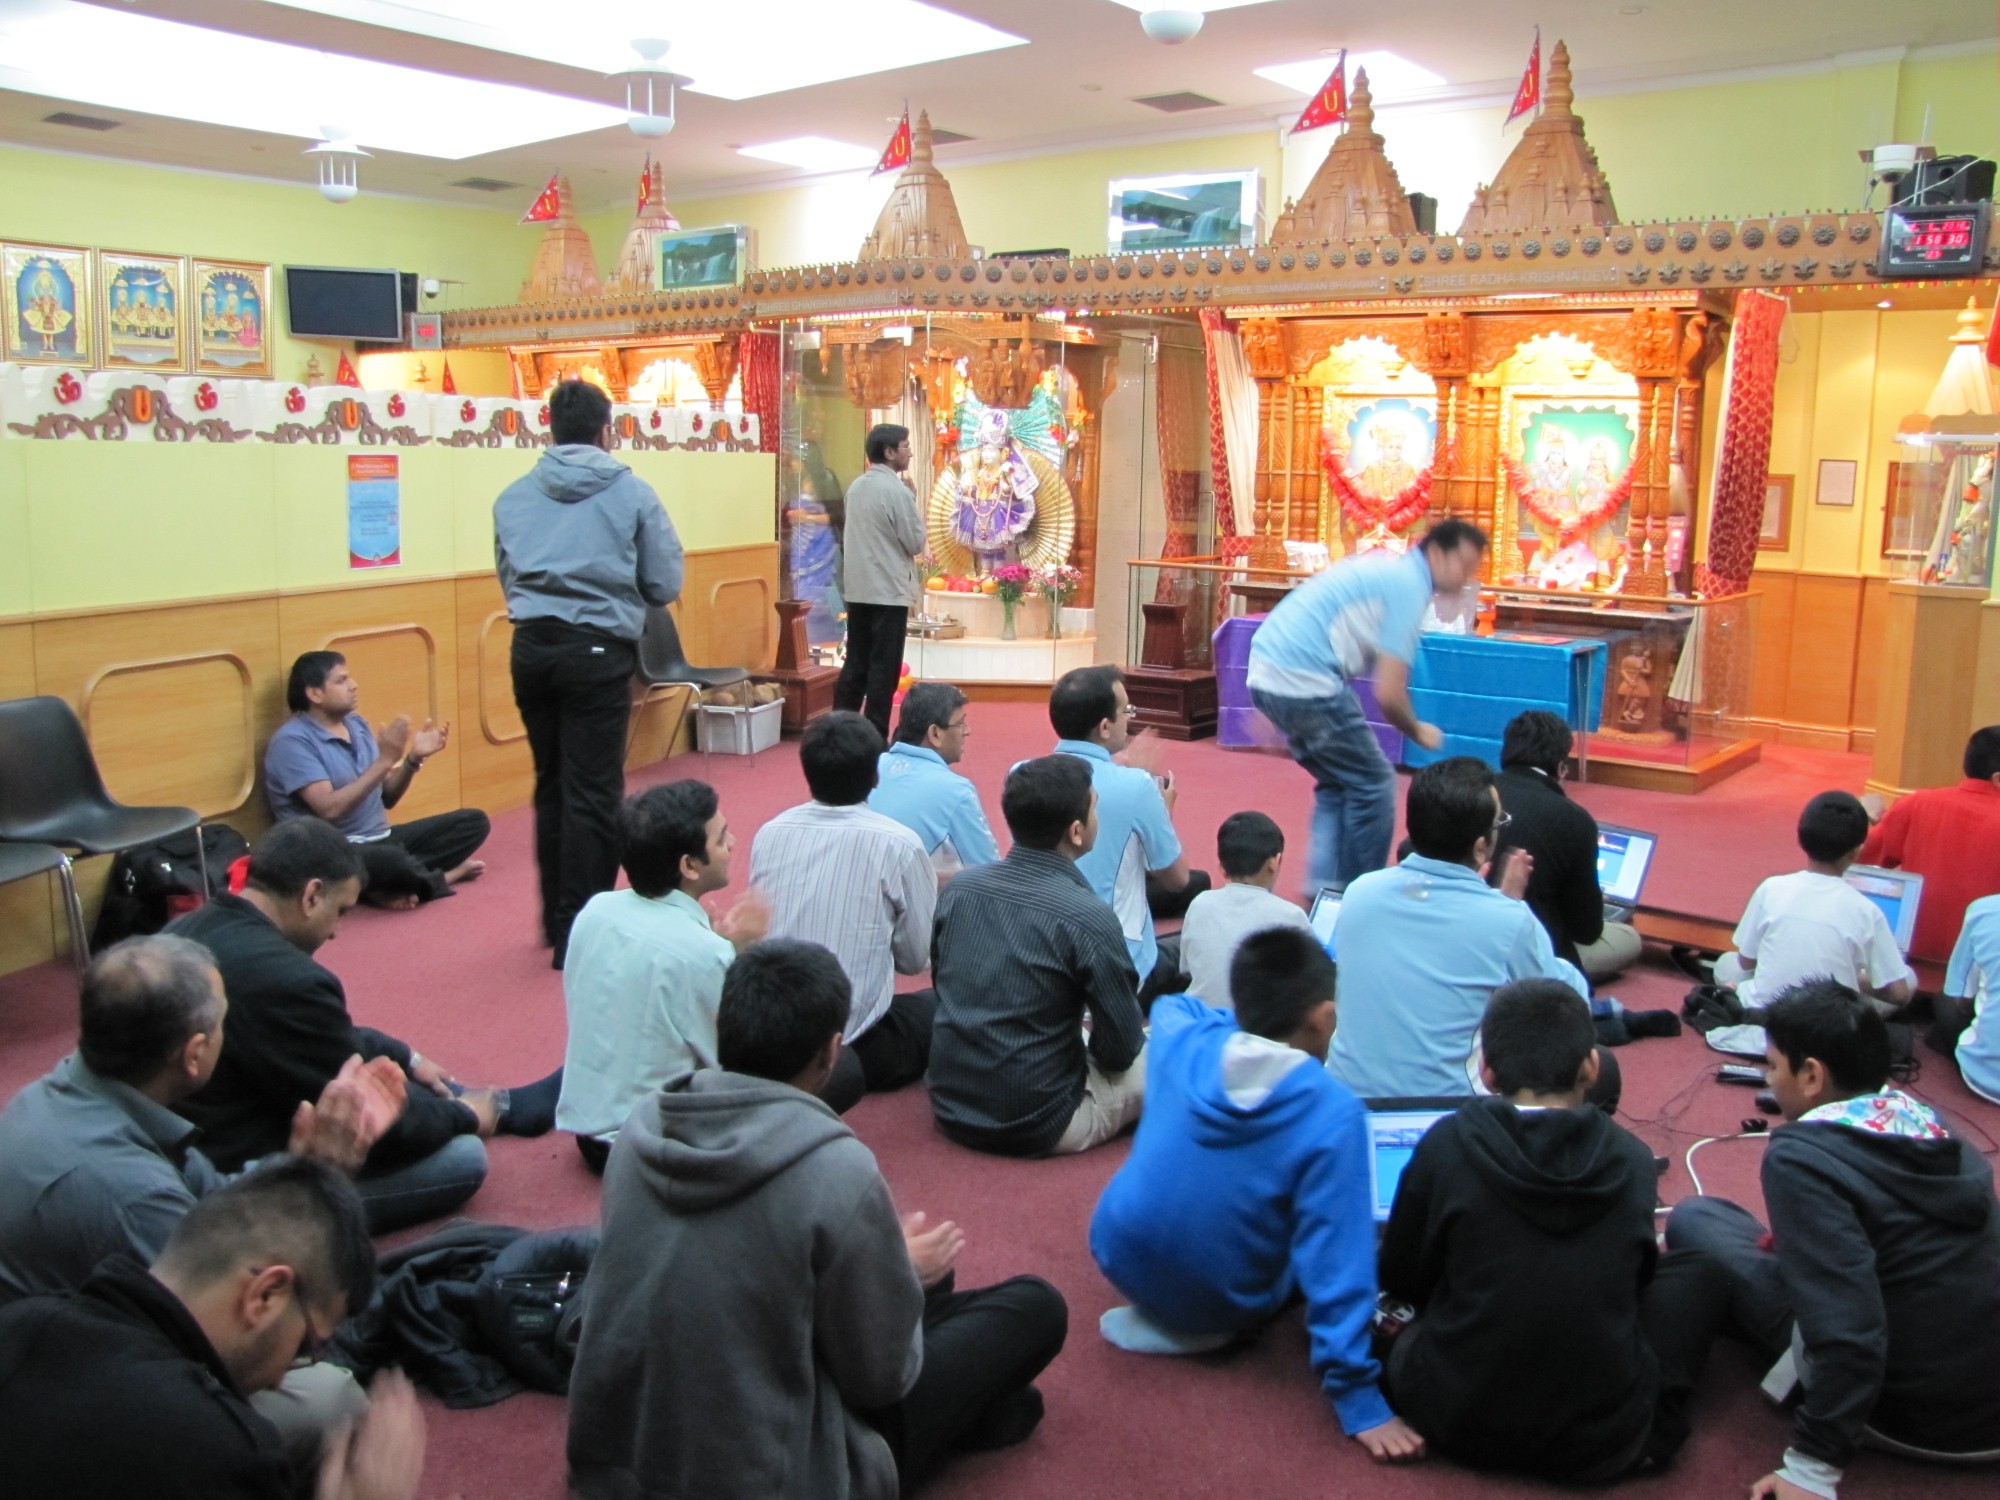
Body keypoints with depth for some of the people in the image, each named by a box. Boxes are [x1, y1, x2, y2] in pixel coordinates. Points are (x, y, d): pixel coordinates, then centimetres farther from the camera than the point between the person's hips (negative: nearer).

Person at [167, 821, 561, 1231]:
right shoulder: (287, 980, -31)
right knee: (462, 1155, -1)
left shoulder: (186, 929, -2)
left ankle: (502, 1107, 36)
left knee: (377, 1063, 23)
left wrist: (406, 1057, 19)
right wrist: (463, 1116, 0)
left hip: (197, 1151, 9)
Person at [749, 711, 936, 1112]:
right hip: (853, 1044, -5)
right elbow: (917, 959, -4)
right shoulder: (897, 844, -13)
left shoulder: (768, 834, 0)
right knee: (940, 1004, 23)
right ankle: (840, 1071, 5)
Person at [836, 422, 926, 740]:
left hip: (857, 588, 7)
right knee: (883, 669, -1)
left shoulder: (856, 486, 10)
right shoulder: (896, 490, -14)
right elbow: (916, 543, -10)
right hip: (889, 591, -7)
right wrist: (913, 504, 2)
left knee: (855, 664, 12)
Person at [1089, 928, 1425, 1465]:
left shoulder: (1180, 1038, -13)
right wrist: (1358, 1400, -20)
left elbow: (1170, 1001, 14)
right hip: (1221, 1306, -4)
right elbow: (1336, 1260, -26)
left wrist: (1252, 1020, 16)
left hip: (1117, 1256, 4)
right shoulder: (1332, 1113, -25)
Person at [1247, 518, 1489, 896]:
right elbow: (1388, 694, -13)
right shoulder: (1409, 586, -9)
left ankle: (1325, 891, 17)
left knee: (1337, 784, 21)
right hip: (1305, 681, -9)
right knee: (1373, 787, 4)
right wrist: (1418, 732, 7)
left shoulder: (1388, 566, 19)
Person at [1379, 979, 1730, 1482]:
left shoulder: (1448, 1145, -10)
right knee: (1699, 1269, 18)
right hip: (1604, 1441, 1)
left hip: (1461, 1424, -1)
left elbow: (1400, 1279, 3)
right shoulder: (1633, 1160, -5)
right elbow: (1640, 1276, 13)